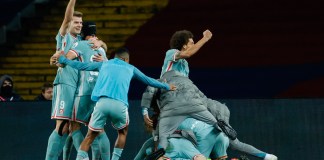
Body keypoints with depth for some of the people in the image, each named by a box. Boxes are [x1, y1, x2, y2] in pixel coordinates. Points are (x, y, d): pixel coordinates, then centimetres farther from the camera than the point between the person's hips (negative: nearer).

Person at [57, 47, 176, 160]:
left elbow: (81, 66, 33)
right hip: (120, 105, -1)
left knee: (90, 135, 7)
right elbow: (148, 80, 39)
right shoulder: (130, 68, 27)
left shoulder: (103, 64, 28)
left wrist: (62, 60, 45)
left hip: (102, 103, 1)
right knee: (122, 132, 25)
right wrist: (166, 87, 54)